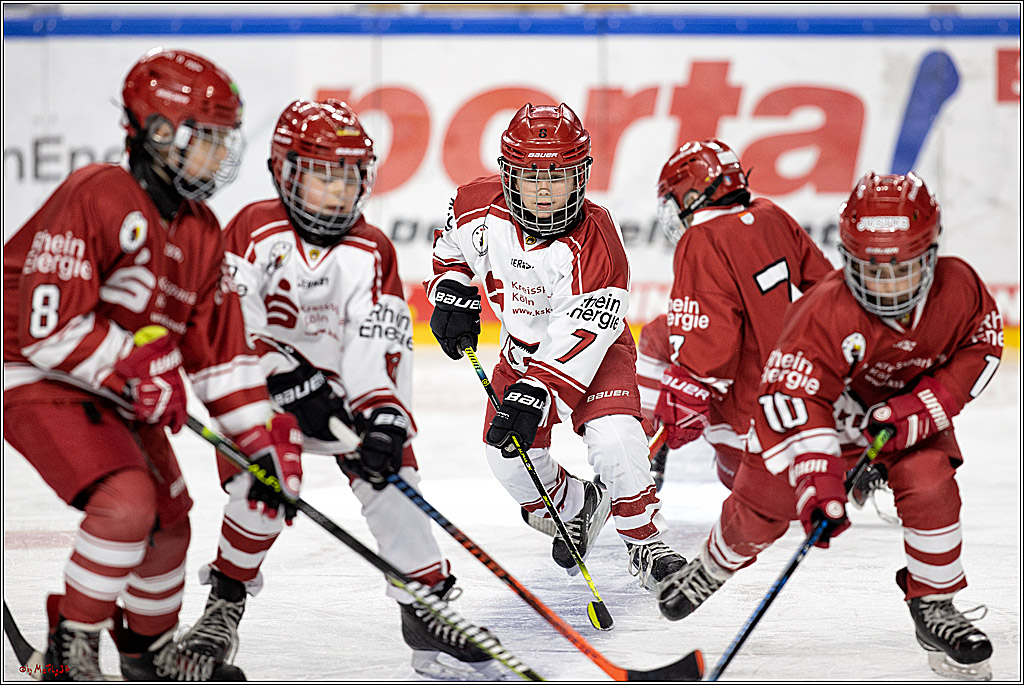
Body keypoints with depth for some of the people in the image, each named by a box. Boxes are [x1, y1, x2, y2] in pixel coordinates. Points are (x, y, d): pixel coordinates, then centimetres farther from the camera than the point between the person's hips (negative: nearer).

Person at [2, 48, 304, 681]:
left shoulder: (201, 233, 4)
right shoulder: (96, 198, -24)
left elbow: (220, 349, 9)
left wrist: (267, 439, 1)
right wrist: (135, 368, -27)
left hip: (120, 395, 9)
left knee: (170, 518, 15)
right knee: (127, 499, -26)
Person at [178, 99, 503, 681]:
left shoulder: (371, 252, -10)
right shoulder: (254, 231, -16)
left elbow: (380, 348, -18)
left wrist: (386, 420, -33)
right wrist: (293, 385, -27)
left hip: (343, 383, 3)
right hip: (260, 384, -3)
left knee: (387, 477, -14)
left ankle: (430, 608, -4)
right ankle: (226, 599, 0)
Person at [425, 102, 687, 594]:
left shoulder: (595, 241, -33)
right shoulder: (481, 208, -18)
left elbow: (579, 337, -37)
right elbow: (451, 244, 8)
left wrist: (535, 395, -44)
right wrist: (453, 293, -7)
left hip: (594, 348, -5)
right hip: (524, 346, 5)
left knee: (612, 438, -28)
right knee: (509, 454, -7)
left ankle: (646, 543, -7)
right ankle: (574, 506, 25)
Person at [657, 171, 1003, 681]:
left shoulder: (957, 289, -28)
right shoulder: (828, 312, -39)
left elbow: (983, 343, -9)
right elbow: (797, 396, -43)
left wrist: (930, 403, -21)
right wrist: (818, 478, -53)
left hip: (909, 406, 2)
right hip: (830, 403, -2)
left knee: (930, 485, -24)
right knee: (762, 505, -2)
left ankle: (935, 607, -5)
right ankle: (713, 566, 33)